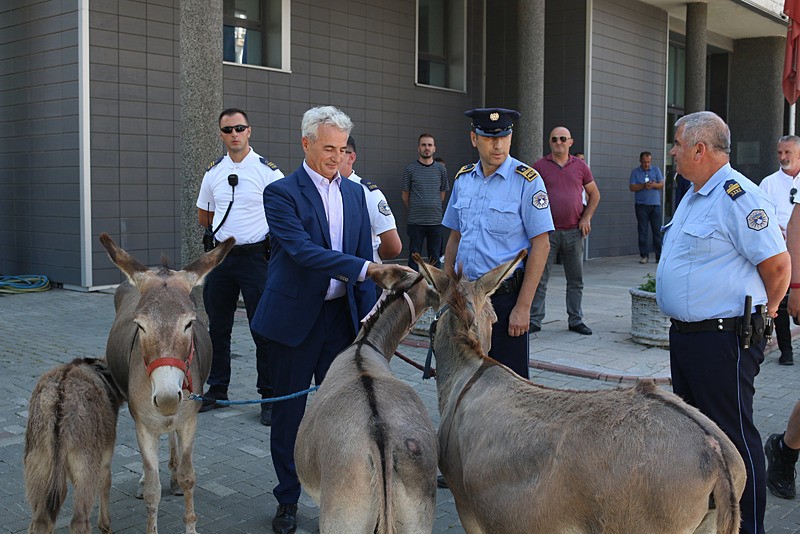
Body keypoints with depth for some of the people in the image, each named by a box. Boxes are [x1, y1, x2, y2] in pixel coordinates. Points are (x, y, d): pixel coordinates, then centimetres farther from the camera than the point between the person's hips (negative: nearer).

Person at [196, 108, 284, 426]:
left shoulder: (268, 171, -7)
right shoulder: (214, 172, 8)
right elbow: (203, 216, 21)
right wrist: (228, 229, 11)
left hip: (254, 256, -5)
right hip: (220, 256, 5)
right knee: (217, 327, 13)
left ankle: (270, 397, 9)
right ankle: (217, 390, 28)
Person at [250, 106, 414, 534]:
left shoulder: (354, 193, 9)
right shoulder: (282, 192, -9)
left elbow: (364, 254, 11)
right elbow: (302, 250, -22)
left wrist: (367, 319, 4)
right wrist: (366, 269, -30)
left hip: (342, 316, 4)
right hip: (294, 318, -4)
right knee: (289, 411, 8)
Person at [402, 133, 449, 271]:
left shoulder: (441, 169, 6)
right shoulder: (410, 169, -1)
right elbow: (405, 195, 6)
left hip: (436, 220, 2)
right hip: (416, 222, -2)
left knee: (434, 257, 10)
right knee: (414, 257, 3)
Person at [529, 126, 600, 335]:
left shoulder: (580, 166, 8)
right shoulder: (540, 166, 2)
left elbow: (594, 194, 15)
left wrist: (586, 217, 3)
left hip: (574, 232, 3)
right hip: (547, 231, -2)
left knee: (576, 280, 9)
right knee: (539, 278, -2)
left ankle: (576, 320, 20)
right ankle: (534, 320, 6)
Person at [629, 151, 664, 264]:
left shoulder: (656, 170, 12)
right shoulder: (635, 172, 7)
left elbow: (662, 185, 5)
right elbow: (632, 187, -3)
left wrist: (654, 185, -15)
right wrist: (644, 186, -18)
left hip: (655, 204, 1)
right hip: (641, 205, -1)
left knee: (657, 230, -1)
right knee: (642, 231, -1)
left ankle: (659, 255, 1)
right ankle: (644, 255, 3)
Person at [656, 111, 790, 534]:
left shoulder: (738, 195, -18)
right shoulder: (695, 195, 14)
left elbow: (777, 265, -19)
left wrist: (763, 311, -3)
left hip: (724, 340, -10)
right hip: (685, 335, 10)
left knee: (733, 436, -1)